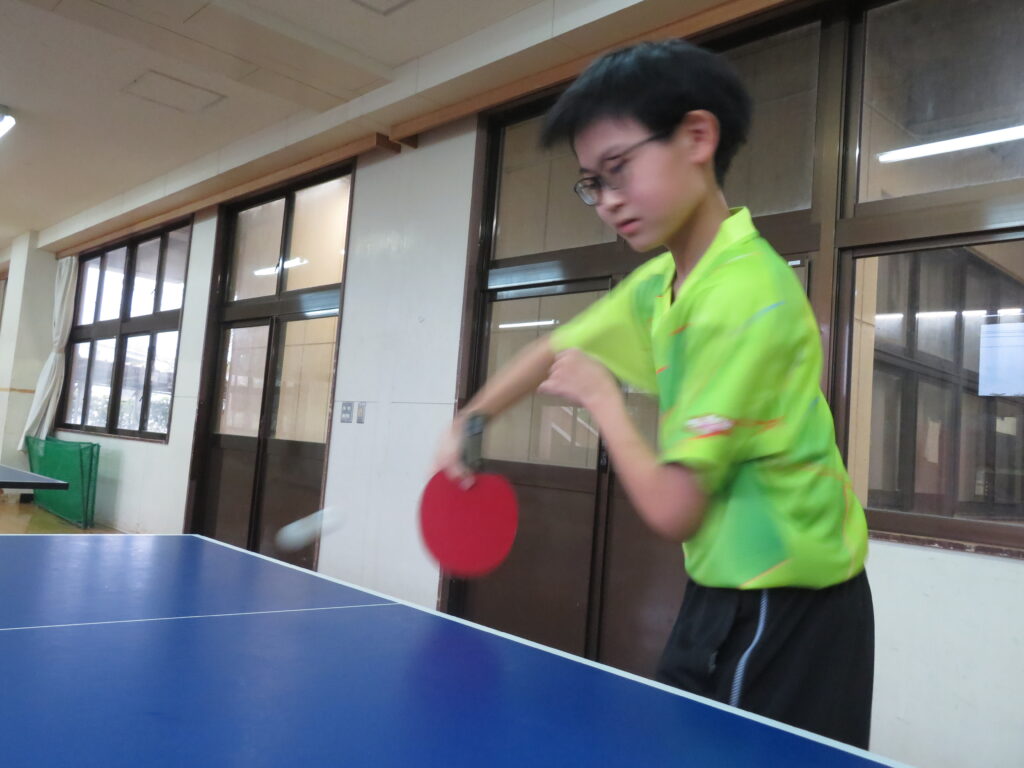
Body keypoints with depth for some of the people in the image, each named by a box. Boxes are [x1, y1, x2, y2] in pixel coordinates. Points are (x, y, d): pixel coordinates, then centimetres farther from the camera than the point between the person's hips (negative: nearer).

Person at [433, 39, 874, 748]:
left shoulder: (746, 294, -26)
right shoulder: (656, 286, 1)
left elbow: (672, 511, -26)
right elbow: (557, 349, 18)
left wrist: (604, 399, -12)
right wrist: (470, 422, 6)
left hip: (788, 613, -8)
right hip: (724, 594, 8)